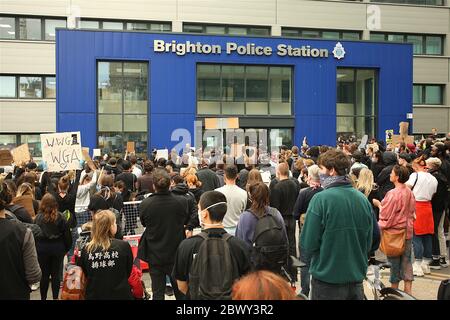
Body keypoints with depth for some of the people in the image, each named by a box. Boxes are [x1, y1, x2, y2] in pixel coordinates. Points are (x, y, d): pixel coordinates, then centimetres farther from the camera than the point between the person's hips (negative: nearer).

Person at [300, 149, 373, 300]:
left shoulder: (321, 199, -17)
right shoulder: (363, 199, -2)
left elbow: (308, 245, -16)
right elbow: (370, 243, 7)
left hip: (327, 280, -4)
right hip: (357, 278, 5)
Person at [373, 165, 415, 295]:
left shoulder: (392, 194, -19)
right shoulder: (410, 193, 2)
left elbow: (385, 215, -16)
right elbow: (412, 212, 12)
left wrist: (378, 204, -1)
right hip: (407, 232, 6)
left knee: (394, 262, 6)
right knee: (406, 261, 10)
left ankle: (394, 290, 18)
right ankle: (408, 291, 14)